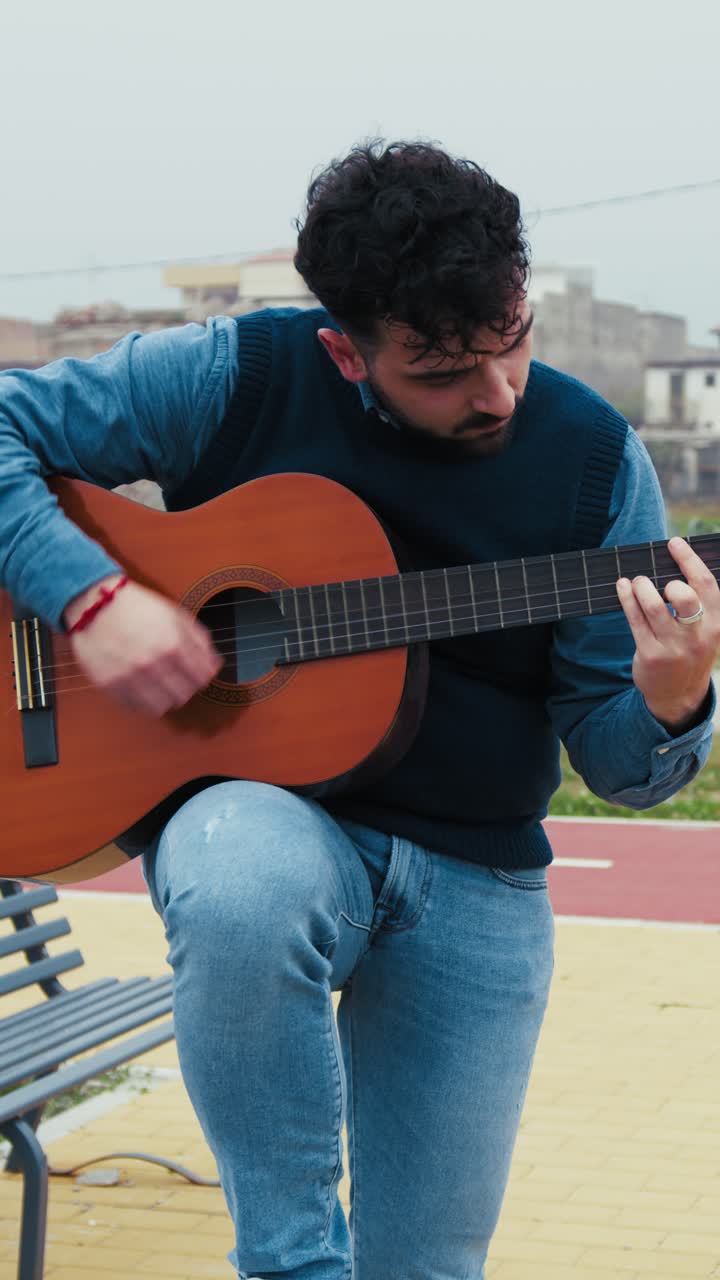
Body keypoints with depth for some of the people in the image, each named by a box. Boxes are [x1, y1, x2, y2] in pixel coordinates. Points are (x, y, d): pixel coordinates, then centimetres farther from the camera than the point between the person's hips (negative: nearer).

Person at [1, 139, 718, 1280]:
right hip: (256, 814, -2)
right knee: (244, 887, -39)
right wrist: (92, 594, -20)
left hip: (477, 883, 2)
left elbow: (615, 763, 1)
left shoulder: (593, 457, -3)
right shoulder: (236, 376, -8)